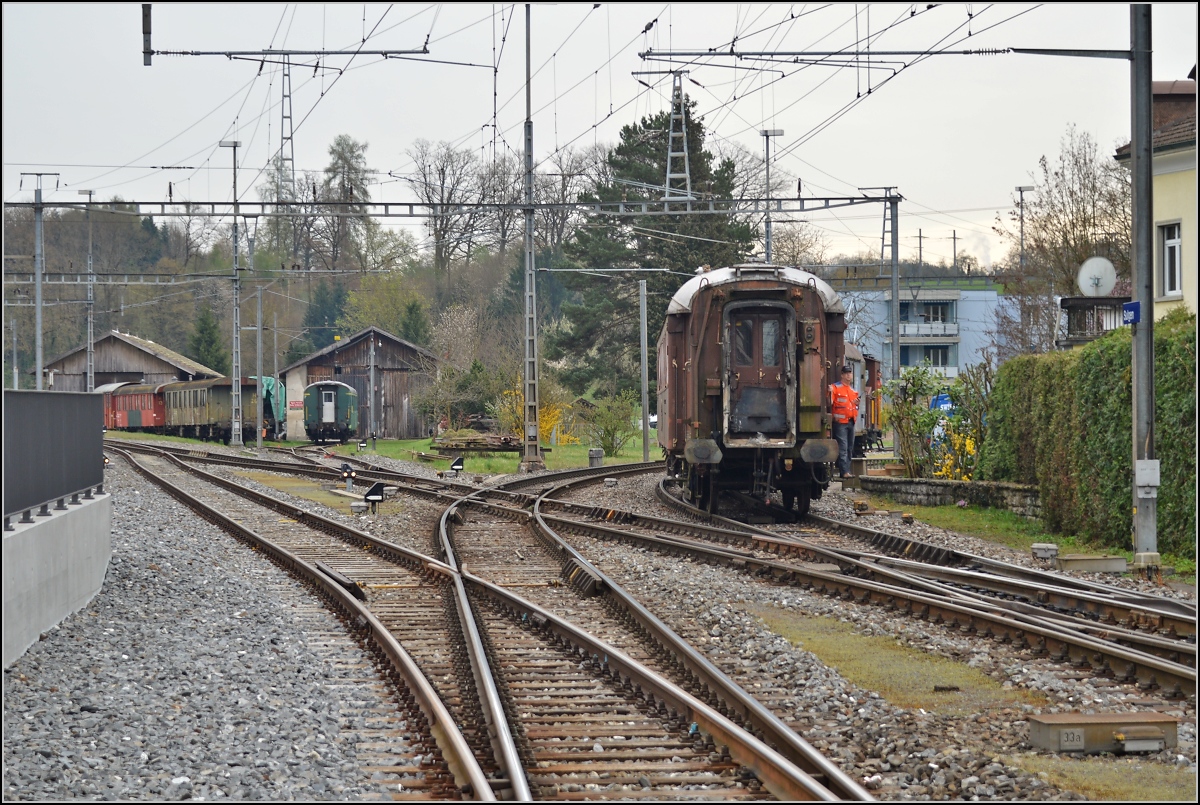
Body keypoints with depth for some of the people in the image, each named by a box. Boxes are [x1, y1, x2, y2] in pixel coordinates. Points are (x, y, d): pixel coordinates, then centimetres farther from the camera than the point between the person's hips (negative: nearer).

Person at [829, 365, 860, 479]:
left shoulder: (853, 391, 19)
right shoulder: (836, 387, -3)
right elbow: (830, 402, -12)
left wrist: (857, 404, 8)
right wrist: (830, 393, -29)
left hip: (851, 422, 8)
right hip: (840, 422, -8)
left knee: (850, 448, 10)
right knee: (843, 447, -13)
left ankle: (847, 470, 15)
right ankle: (844, 471, -16)